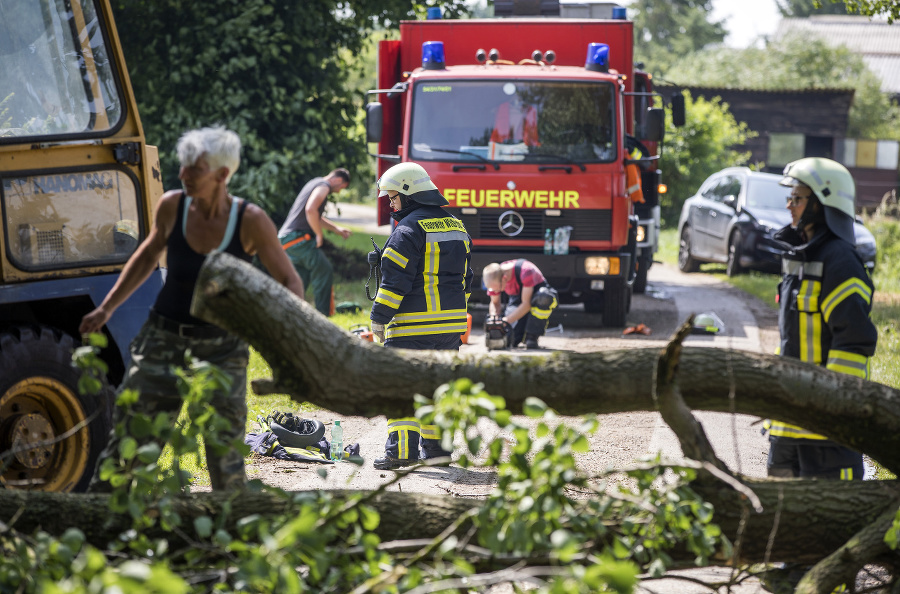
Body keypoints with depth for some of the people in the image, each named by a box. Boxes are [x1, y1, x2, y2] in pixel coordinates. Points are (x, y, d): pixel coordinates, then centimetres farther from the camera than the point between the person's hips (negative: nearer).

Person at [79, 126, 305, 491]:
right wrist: (107, 309, 13)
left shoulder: (250, 221, -14)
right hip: (164, 338, 2)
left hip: (222, 348, -2)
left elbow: (289, 282, -6)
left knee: (225, 460, 0)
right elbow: (148, 256, 13)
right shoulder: (172, 206, -7)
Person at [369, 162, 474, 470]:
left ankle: (402, 449, -11)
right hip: (451, 326, 8)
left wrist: (379, 319, -7)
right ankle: (437, 447, 19)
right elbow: (465, 278, 20)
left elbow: (395, 281, -15)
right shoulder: (457, 228, 14)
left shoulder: (408, 231, -13)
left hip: (414, 328, -8)